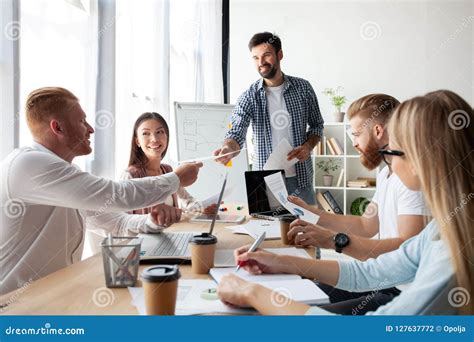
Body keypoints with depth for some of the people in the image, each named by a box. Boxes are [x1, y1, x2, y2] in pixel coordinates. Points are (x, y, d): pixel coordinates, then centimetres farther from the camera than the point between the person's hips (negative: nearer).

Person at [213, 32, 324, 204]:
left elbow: (317, 125, 10)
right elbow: (237, 133, -15)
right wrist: (228, 149, -38)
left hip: (301, 178, 1)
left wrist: (308, 146, -9)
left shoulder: (302, 88, 1)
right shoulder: (249, 96, -5)